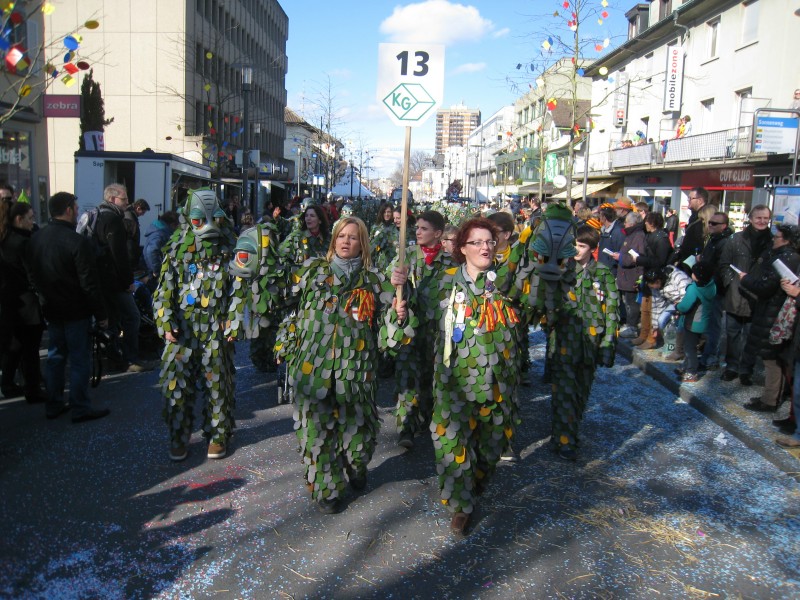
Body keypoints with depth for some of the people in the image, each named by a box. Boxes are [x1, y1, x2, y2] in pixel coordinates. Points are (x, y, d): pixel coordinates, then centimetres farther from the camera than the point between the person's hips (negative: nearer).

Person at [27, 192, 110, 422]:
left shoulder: (35, 239, 4)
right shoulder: (77, 241, -20)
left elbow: (33, 276, 13)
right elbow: (89, 284, -20)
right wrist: (101, 314, -13)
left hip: (51, 309, 7)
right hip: (76, 311, -7)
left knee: (55, 356, 16)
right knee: (79, 360, 1)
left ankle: (53, 405, 24)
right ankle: (80, 409, 8)